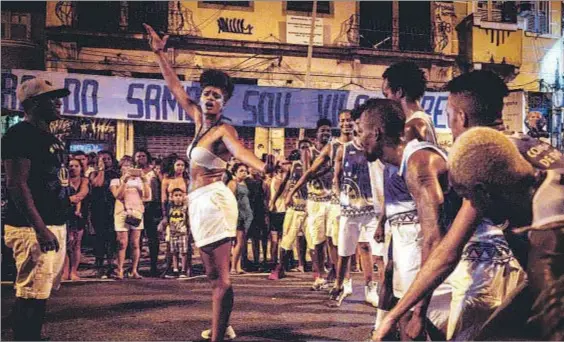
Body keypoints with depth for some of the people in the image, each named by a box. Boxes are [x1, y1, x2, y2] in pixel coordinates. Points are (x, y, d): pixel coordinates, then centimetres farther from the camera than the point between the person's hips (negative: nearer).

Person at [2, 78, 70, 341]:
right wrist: (40, 228, -25)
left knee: (42, 292, 15)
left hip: (55, 225, 10)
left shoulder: (50, 138, 18)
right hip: (32, 229, -10)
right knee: (32, 295, -10)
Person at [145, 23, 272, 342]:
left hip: (212, 199, -9)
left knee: (220, 277, -11)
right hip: (200, 201, 9)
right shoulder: (200, 120, 12)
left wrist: (262, 166, -52)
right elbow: (177, 88, 22)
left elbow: (240, 150, -31)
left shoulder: (223, 129, -10)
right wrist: (160, 54, 25)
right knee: (213, 274, 17)